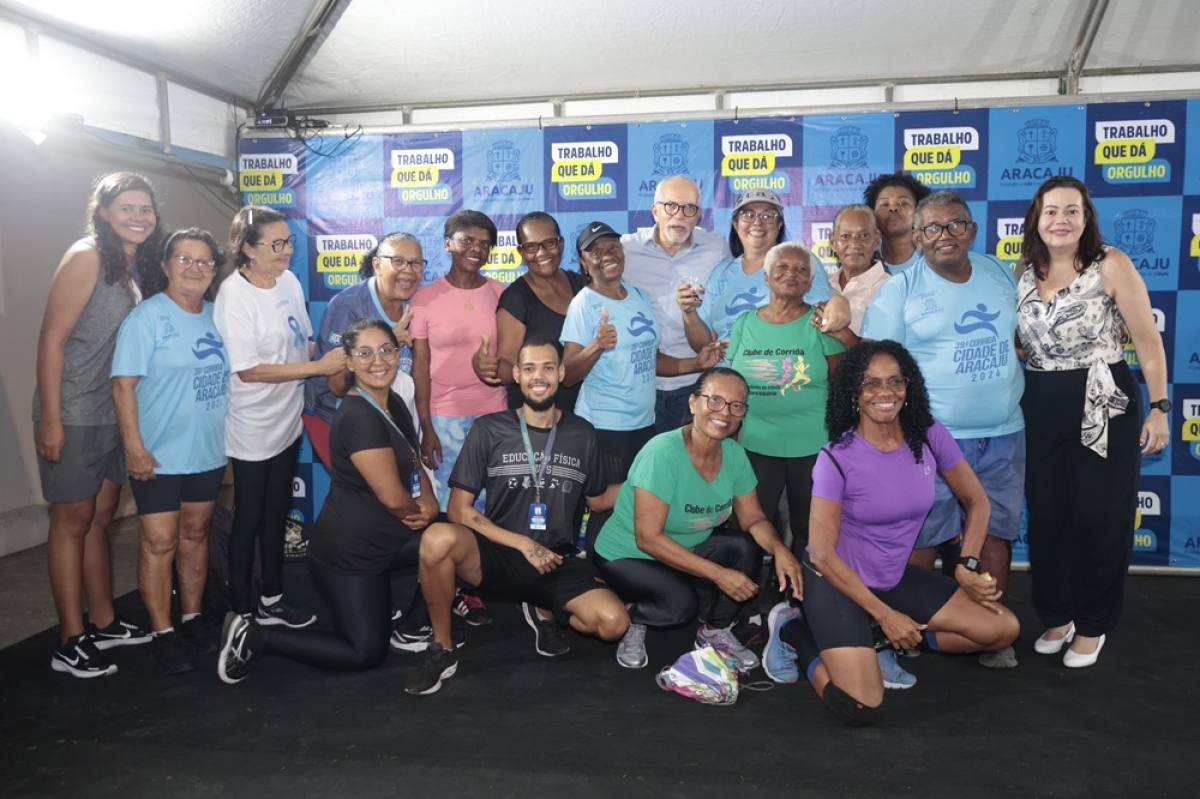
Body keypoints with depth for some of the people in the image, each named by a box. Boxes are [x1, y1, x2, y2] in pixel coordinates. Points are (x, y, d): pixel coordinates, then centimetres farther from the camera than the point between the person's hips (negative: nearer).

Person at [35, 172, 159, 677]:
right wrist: (50, 419, -18)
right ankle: (71, 644, 13)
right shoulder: (87, 257, -14)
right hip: (73, 415, -7)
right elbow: (51, 338, -16)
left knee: (101, 517, 15)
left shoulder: (138, 266, 9)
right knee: (73, 521, 2)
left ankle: (103, 622, 29)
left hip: (115, 413, 7)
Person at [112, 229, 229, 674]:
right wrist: (134, 447, -19)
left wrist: (231, 435, 13)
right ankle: (162, 634, 11)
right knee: (159, 542, -1)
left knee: (195, 533, 15)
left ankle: (192, 617, 29)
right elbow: (124, 384, -14)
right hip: (159, 454, -5)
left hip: (208, 450, 5)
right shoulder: (147, 316, -10)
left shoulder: (217, 317, 6)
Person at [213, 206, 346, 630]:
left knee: (277, 514, 17)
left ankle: (271, 599, 33)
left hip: (288, 420, 7)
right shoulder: (234, 296, -19)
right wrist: (319, 367, -23)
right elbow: (249, 370, -21)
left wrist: (336, 362, -2)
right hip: (252, 428, -6)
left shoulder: (289, 281, 0)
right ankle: (240, 608, 24)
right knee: (249, 517, 7)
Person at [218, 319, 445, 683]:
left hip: (379, 541, 9)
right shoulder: (358, 416, -25)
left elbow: (415, 464, 13)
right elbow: (393, 497, -26)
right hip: (348, 551, -9)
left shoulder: (394, 404, 5)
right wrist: (421, 512, -5)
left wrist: (429, 503, -8)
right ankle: (257, 637, 11)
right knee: (366, 654, 2)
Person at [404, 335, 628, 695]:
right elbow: (459, 509, -5)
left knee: (613, 622, -24)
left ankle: (545, 612, 12)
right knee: (439, 538, -34)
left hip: (557, 564, 2)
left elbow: (598, 499, 18)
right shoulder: (489, 429, -3)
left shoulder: (581, 433, 4)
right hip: (498, 557, -2)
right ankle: (442, 648, -8)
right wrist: (524, 545, -13)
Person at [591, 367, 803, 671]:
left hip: (687, 548, 6)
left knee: (746, 548, -18)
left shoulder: (735, 454, -9)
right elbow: (648, 538, -29)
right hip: (627, 556, -6)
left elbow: (754, 519, -1)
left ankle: (715, 631, 7)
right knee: (680, 602, -32)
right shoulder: (663, 452, -29)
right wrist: (718, 574, -32)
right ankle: (632, 618, 3)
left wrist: (779, 549, -24)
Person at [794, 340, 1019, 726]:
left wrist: (968, 567, -4)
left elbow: (977, 501, 7)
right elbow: (822, 554, -19)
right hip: (837, 581, -6)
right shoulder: (837, 458, -21)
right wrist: (885, 614, -16)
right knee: (861, 707, -20)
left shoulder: (930, 437, -8)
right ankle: (811, 644, 10)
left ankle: (884, 640, 11)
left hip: (895, 578, 6)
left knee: (1003, 629, 0)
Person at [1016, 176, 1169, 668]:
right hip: (1039, 410, 4)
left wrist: (1159, 407, -9)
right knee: (1045, 517, 10)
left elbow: (1147, 340, -7)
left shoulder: (1111, 265, -8)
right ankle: (1056, 615, 28)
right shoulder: (1024, 272, 5)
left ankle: (1092, 625, 21)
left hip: (1102, 406, -4)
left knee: (1099, 518, 4)